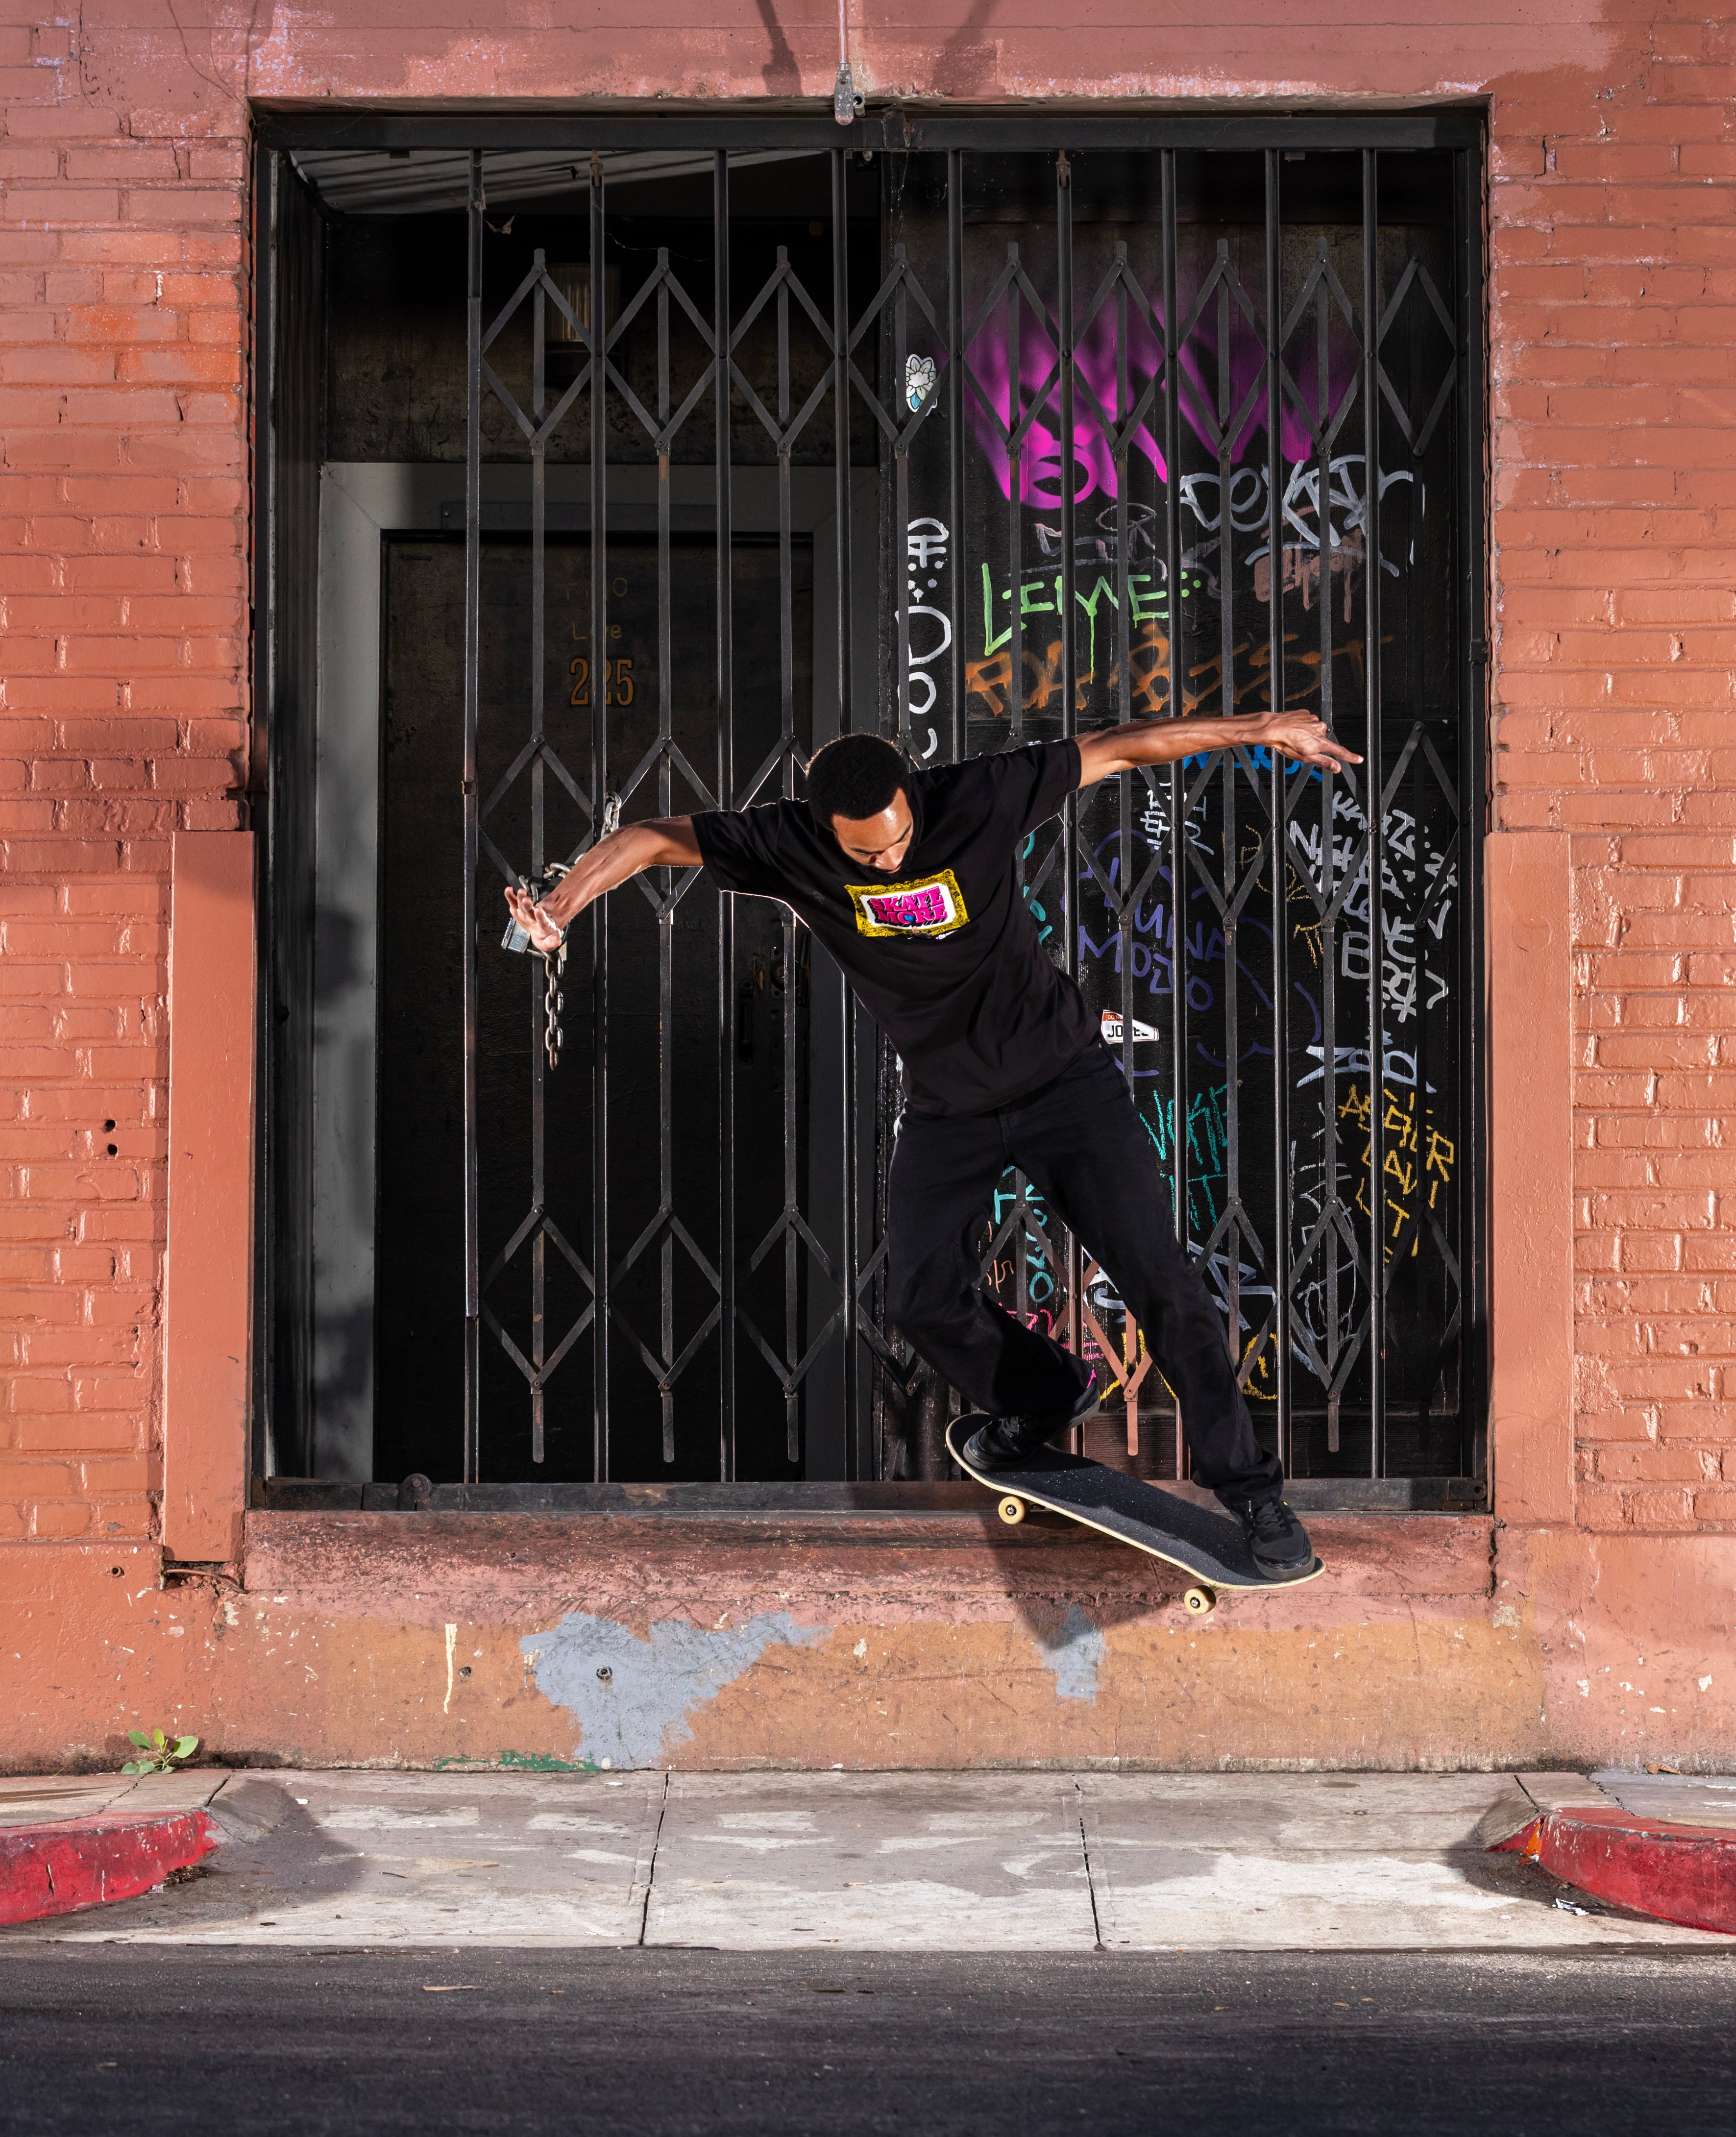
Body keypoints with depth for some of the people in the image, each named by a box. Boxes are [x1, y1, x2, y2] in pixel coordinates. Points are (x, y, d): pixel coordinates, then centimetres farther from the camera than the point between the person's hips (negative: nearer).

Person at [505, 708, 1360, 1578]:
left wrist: (1259, 729, -16)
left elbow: (1115, 748, -14)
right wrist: (561, 905, -33)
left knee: (1160, 1278, -7)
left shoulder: (979, 797, -20)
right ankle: (1044, 1395, 32)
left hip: (1064, 1076, -3)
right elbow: (652, 840, -15)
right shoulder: (789, 845, -16)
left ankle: (1246, 1485, 6)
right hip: (945, 1108, 3)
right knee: (921, 1294, 1)